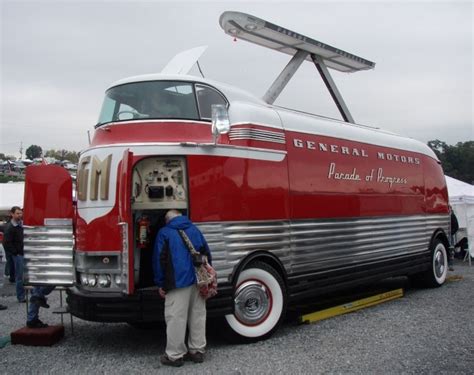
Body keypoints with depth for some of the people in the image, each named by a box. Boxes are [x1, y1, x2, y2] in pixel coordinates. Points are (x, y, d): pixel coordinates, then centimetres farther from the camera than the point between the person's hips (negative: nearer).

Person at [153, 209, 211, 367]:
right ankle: (197, 351, 19)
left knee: (176, 318, -1)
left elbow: (159, 259, -2)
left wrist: (160, 284, 3)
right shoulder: (194, 229, 17)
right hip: (198, 280, 5)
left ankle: (175, 355, 4)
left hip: (179, 282, -5)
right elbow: (207, 253, 17)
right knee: (198, 316, 11)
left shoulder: (164, 233, 3)